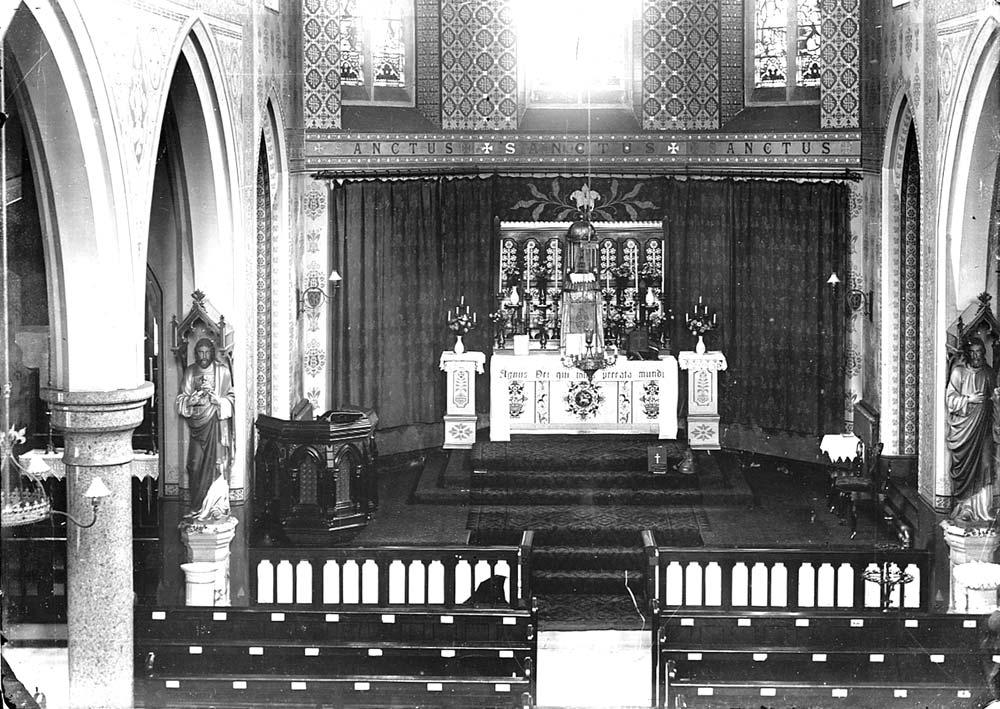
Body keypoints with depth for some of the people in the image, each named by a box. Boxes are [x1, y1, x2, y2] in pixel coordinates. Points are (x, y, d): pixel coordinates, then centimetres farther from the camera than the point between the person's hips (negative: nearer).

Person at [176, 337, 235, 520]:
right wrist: (197, 395, -13)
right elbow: (181, 401, 4)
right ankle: (198, 506, 2)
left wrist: (217, 399, -16)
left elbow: (231, 399, 2)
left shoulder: (222, 371, 2)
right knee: (196, 465, -3)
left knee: (217, 463, -8)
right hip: (197, 422, 2)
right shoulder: (190, 372, 7)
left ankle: (216, 505, -4)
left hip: (217, 423, -2)